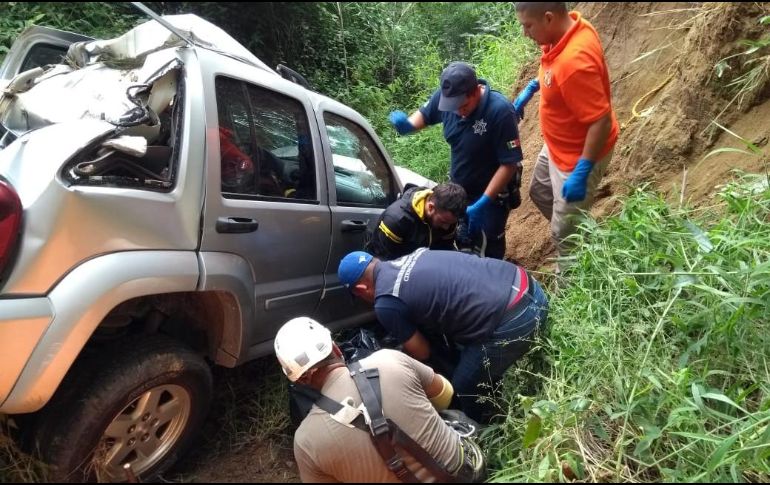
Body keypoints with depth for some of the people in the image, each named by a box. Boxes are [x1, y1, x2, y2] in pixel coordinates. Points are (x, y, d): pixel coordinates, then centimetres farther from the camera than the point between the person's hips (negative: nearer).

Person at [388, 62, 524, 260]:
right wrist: (408, 125, -17)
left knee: (490, 247, 10)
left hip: (492, 193, -5)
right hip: (458, 188, 5)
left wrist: (483, 202, -28)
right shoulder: (446, 96, -15)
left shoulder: (500, 111, -30)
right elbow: (424, 114, 6)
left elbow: (510, 164, -25)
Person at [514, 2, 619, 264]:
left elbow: (602, 122, -33)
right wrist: (532, 87, 8)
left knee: (564, 233, 5)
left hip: (578, 154, -10)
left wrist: (581, 173, -29)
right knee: (540, 192, 31)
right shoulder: (567, 30, -9)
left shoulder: (575, 62, -38)